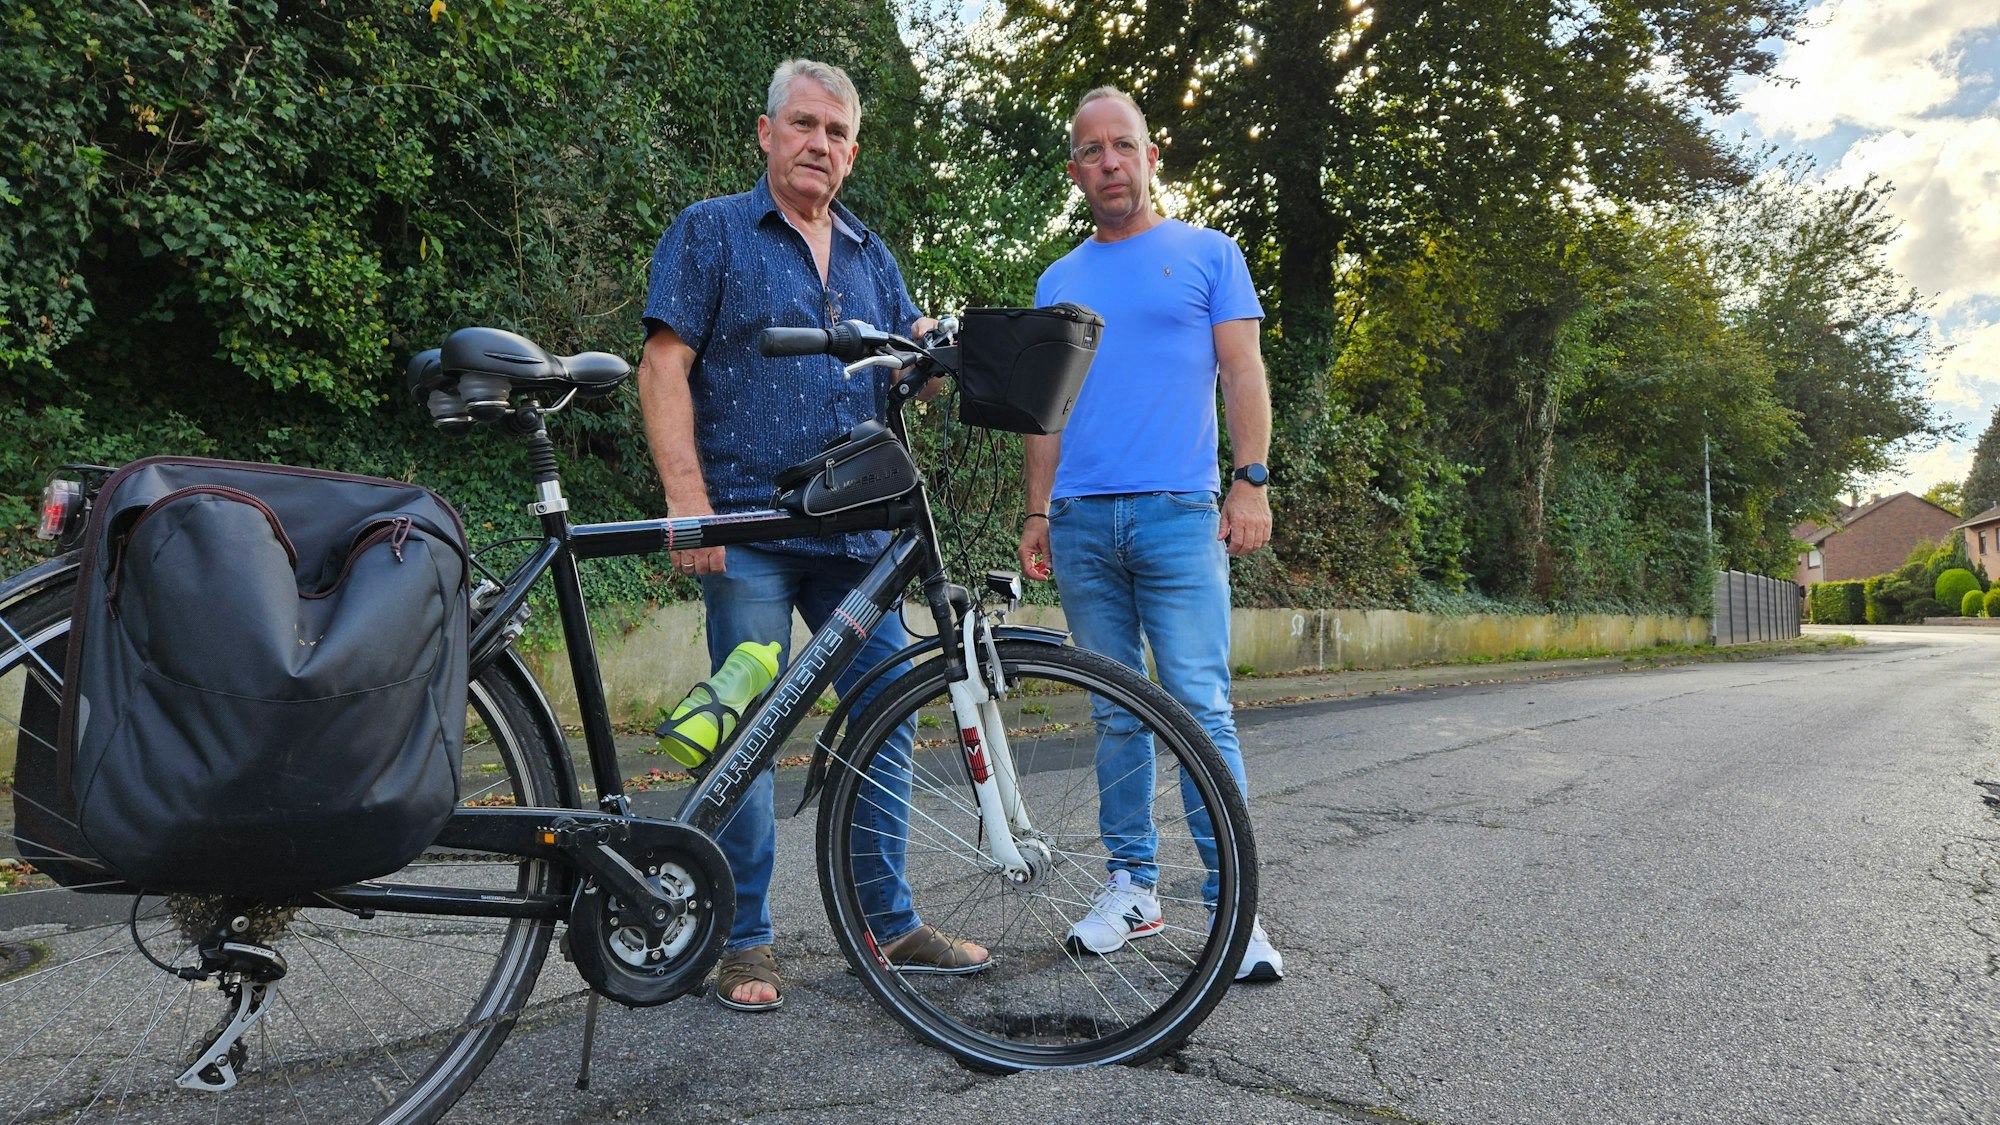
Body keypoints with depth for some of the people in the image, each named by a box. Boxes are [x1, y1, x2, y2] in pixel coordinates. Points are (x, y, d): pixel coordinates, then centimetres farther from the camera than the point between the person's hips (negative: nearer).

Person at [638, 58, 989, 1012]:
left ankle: (889, 923, 20)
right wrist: (688, 502, -16)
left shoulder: (870, 255, 20)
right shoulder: (711, 231, 5)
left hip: (858, 532, 5)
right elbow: (664, 369, -4)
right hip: (749, 527, -5)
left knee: (887, 720, 6)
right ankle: (744, 942, 14)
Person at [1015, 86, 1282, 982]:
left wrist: (1251, 481, -9)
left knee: (1200, 707, -9)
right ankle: (1131, 884, 18)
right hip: (1082, 522, 4)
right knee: (1116, 713, 8)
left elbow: (1242, 373, 2)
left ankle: (1233, 900, -2)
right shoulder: (1058, 281, 18)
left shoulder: (1207, 254, 9)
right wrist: (1037, 512, 10)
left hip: (1179, 513, -3)